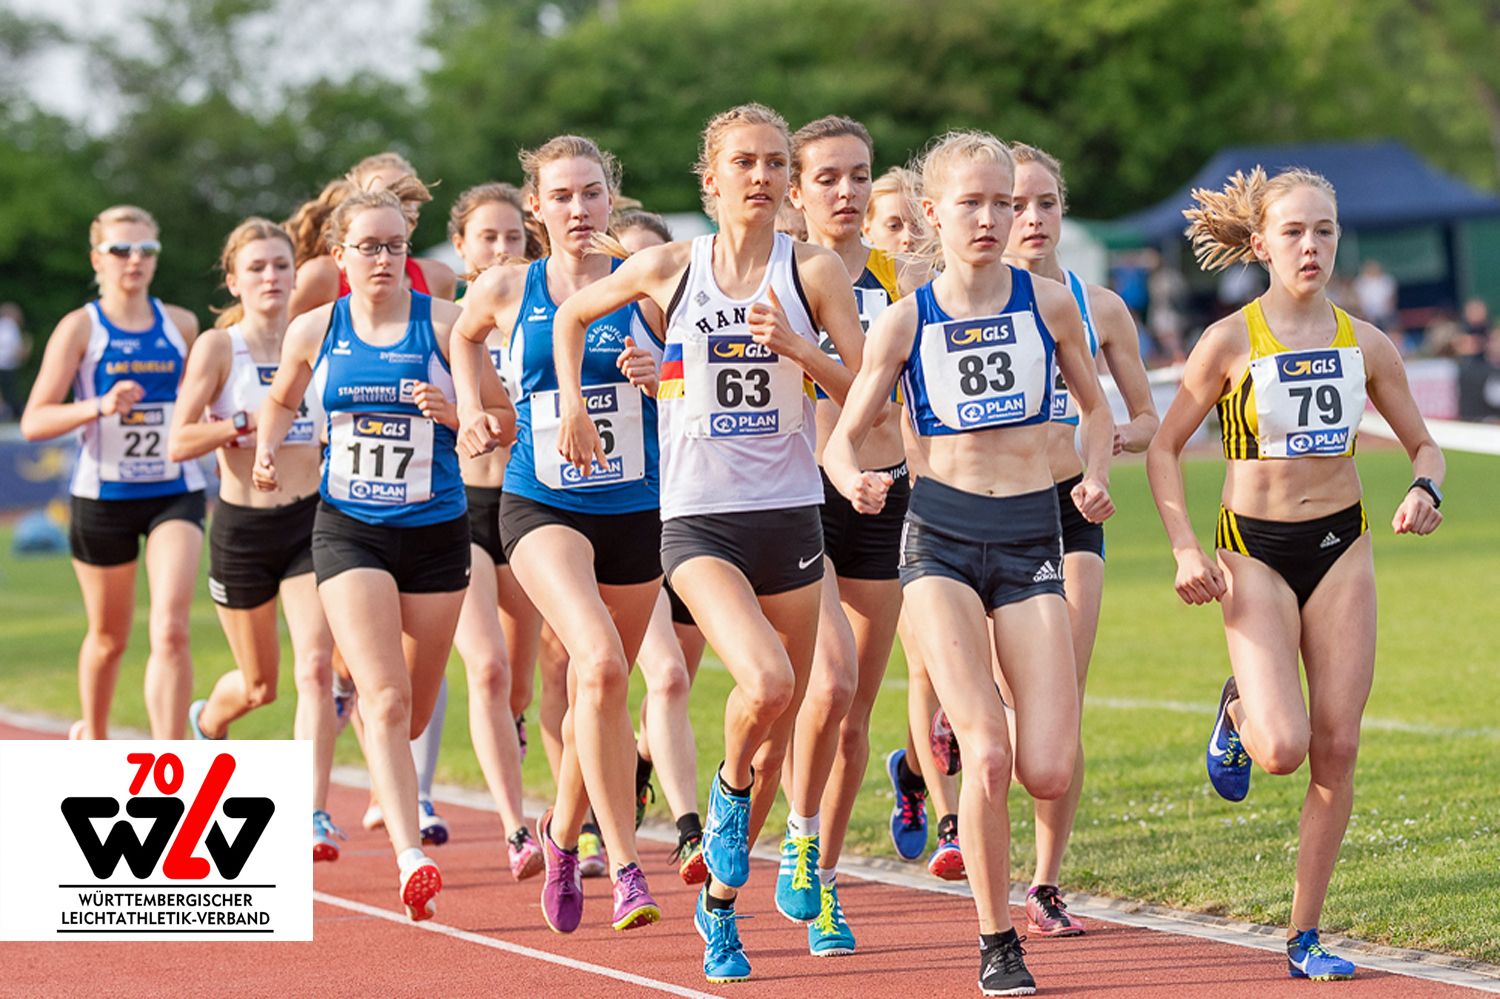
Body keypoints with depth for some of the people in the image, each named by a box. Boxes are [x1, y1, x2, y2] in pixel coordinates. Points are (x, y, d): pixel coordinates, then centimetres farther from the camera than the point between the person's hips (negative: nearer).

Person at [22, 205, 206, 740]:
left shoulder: (181, 325, 6)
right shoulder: (80, 327, -4)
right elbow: (34, 422, -10)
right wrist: (98, 406, -25)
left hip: (176, 492, 1)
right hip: (102, 495, -1)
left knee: (171, 629, -16)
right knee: (109, 636, 13)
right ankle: (92, 734, 41)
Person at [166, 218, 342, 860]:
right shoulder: (218, 346, -7)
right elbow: (178, 444, -13)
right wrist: (246, 422, -22)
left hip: (310, 520, 2)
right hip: (241, 525, -1)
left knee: (315, 666, -17)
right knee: (259, 684, 13)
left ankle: (314, 814, -15)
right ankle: (206, 722, 48)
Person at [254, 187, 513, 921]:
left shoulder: (443, 324, -3)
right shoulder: (314, 331, 2)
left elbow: (506, 418, 1)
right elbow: (281, 401, 21)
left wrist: (450, 413, -18)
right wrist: (268, 446, 2)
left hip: (435, 530, 1)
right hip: (349, 530, -1)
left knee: (412, 713, 12)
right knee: (386, 701, -17)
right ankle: (410, 857, -24)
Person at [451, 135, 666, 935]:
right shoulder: (505, 290, 1)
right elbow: (466, 337, 24)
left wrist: (661, 380, -15)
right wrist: (470, 409, 10)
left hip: (635, 509, 2)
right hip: (541, 505, -2)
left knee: (597, 694, 12)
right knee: (600, 665, -26)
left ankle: (563, 833, 41)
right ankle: (624, 868, -24)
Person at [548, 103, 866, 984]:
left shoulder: (815, 271, 0)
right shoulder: (670, 268, 0)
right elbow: (573, 315, 18)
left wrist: (797, 348, -18)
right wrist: (574, 406, 10)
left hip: (790, 516, 2)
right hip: (699, 522, -2)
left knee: (781, 718, 8)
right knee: (765, 681, -27)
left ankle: (721, 903, 26)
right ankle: (729, 792, 6)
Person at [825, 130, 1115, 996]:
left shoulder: (1048, 303, 3)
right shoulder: (906, 321, 0)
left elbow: (1096, 406, 17)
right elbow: (845, 438, 5)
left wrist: (1096, 476, -2)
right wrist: (857, 483, -18)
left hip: (1032, 537, 2)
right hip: (941, 538, -2)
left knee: (1049, 773, -9)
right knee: (988, 756, -17)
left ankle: (964, 732, 28)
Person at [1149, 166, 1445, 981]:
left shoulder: (1365, 345, 1)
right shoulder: (1230, 342, -8)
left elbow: (1423, 444, 12)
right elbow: (1163, 448, -1)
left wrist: (1425, 491, -11)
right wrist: (1185, 551, -10)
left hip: (1340, 547, 3)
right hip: (1255, 550, -3)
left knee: (1336, 748, -1)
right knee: (1283, 749, -17)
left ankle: (1304, 936, 10)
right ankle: (1238, 714, 21)